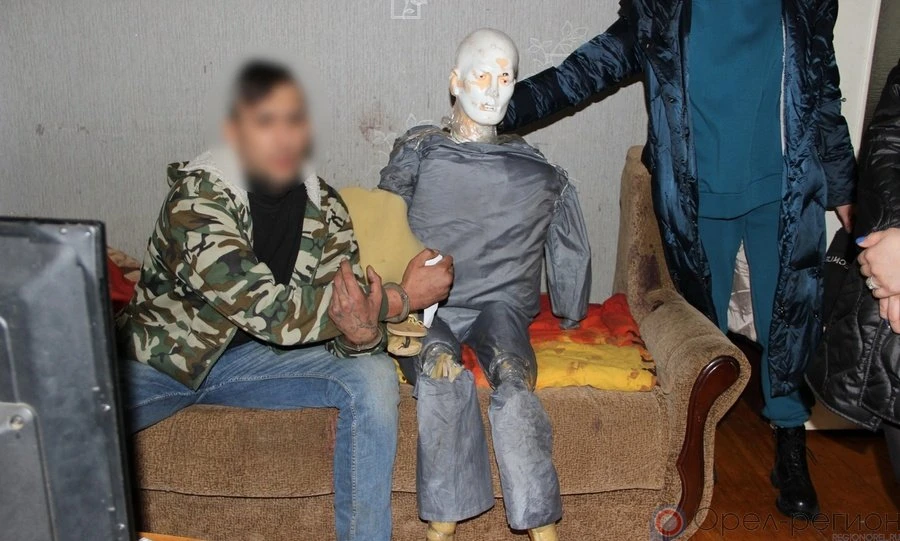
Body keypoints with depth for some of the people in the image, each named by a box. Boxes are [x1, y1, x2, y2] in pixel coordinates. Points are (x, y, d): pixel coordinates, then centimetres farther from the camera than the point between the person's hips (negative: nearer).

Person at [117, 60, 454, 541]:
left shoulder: (324, 208, -9)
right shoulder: (198, 199, -25)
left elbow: (346, 320, -10)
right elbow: (271, 311, -32)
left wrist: (362, 334, -36)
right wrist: (401, 298, -28)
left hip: (248, 356, 3)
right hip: (157, 356, -3)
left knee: (374, 375, -18)